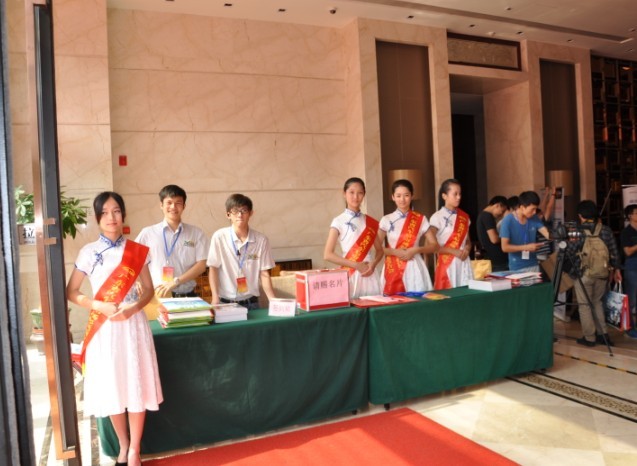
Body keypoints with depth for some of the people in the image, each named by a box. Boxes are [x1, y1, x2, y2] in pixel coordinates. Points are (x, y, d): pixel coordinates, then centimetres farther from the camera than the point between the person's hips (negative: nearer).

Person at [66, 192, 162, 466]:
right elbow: (71, 292, 3)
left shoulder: (137, 251, 2)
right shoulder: (88, 253, 0)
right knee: (111, 388, 8)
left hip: (133, 324, 0)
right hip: (104, 326, 0)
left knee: (137, 386, 2)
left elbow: (149, 290, 5)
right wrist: (99, 306, -13)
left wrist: (132, 309, -13)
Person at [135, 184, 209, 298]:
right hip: (157, 296, 0)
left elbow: (201, 265, -2)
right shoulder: (147, 233, 5)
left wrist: (175, 282, -12)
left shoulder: (196, 233, 5)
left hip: (187, 297, 1)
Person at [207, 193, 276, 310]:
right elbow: (213, 269, -2)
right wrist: (215, 298, -10)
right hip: (225, 302, -1)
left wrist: (273, 301, -8)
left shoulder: (261, 239, -2)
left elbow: (264, 273, 1)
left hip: (251, 303, 1)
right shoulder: (219, 237, -6)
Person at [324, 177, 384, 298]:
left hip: (370, 275, 4)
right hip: (350, 275, -4)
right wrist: (356, 265, -14)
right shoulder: (339, 221, -3)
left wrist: (373, 264, -6)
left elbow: (379, 250, 16)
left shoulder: (370, 222, 9)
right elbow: (328, 255, -8)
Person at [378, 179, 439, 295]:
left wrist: (416, 250, -11)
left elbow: (434, 246, 4)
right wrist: (395, 252, -13)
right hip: (393, 268, 0)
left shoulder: (421, 219, 3)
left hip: (414, 268, 0)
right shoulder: (386, 220, 2)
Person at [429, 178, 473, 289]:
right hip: (447, 264, -5)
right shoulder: (437, 217, -7)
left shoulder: (464, 217, 10)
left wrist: (467, 249, -4)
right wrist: (454, 251, -17)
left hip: (464, 263, 5)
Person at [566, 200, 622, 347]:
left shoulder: (577, 232, -10)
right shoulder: (606, 230, -1)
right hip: (603, 273, 4)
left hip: (583, 274, -4)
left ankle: (589, 337, 9)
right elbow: (614, 252, 4)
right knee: (597, 302, 20)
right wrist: (616, 269, 17)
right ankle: (603, 334, 19)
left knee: (584, 305, 7)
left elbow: (569, 253, -5)